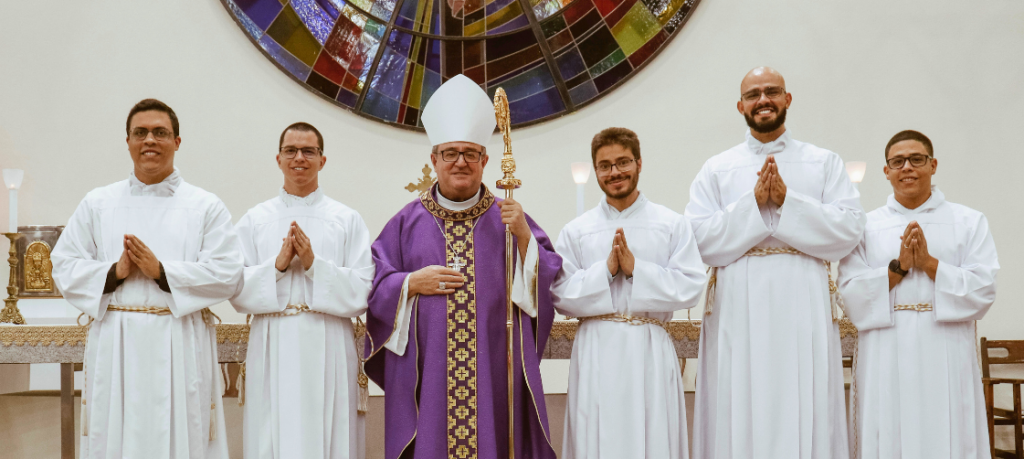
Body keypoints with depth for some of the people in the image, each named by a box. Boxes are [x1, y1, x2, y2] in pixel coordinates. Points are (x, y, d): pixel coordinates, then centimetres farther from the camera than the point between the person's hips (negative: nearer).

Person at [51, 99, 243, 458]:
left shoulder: (206, 207, 5)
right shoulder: (98, 204, 12)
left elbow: (227, 274, -5)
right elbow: (64, 267, 7)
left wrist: (162, 271, -13)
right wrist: (115, 272, -10)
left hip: (181, 349, -1)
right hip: (115, 348, 2)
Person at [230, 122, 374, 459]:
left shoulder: (347, 220, 6)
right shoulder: (255, 220, 10)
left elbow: (361, 294, -2)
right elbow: (237, 291, 3)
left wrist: (314, 264, -12)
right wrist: (278, 265, -11)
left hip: (327, 351, -1)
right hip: (273, 353, 1)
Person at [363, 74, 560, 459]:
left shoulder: (508, 219, 9)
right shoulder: (407, 223, 9)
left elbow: (547, 285, 1)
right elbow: (374, 290, 7)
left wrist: (523, 236, -12)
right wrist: (411, 283, -9)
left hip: (494, 378, 0)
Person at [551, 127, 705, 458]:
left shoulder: (673, 225, 5)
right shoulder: (576, 231, 7)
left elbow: (691, 288, -4)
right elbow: (560, 296, 0)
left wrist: (636, 268, -11)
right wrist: (606, 268, -11)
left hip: (651, 351, 0)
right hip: (596, 353, 1)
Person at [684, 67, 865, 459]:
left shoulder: (825, 163, 11)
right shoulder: (716, 170, 10)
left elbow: (850, 230, -2)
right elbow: (700, 241, -2)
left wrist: (786, 201, -10)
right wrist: (754, 203, -11)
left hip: (804, 313, 0)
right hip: (739, 315, 0)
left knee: (807, 419, 0)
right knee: (739, 422, 1)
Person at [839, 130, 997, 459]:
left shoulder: (969, 222, 9)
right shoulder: (866, 226, 9)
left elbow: (983, 290, -2)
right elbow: (851, 295, 0)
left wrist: (929, 263, -10)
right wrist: (898, 268, -11)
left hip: (946, 363, 0)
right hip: (885, 363, 0)